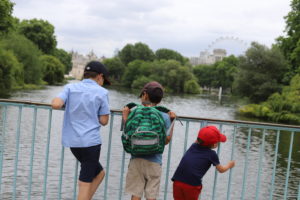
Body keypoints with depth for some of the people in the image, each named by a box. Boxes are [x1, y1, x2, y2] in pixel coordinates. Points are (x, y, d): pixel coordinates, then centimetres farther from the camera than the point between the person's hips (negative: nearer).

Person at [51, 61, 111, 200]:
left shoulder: (70, 87, 5)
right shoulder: (101, 92, -3)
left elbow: (55, 104, -10)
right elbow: (104, 121, -3)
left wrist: (67, 105, 11)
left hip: (73, 141, 5)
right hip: (90, 141, -5)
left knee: (99, 173, 22)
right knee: (85, 183, 3)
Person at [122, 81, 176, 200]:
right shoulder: (165, 117, -2)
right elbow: (166, 140, 2)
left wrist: (125, 117, 7)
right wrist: (172, 121, 9)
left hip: (137, 160, 0)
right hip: (154, 161, 0)